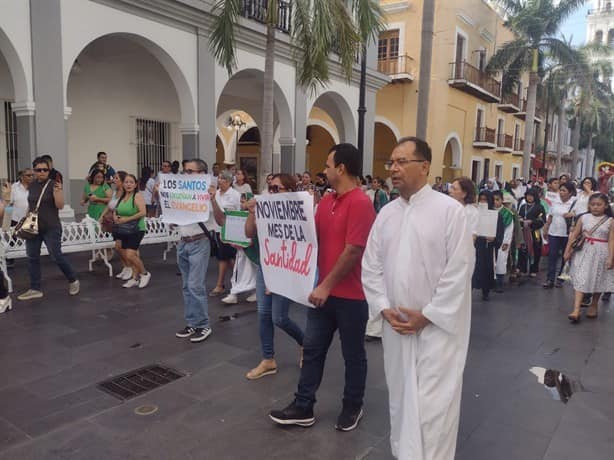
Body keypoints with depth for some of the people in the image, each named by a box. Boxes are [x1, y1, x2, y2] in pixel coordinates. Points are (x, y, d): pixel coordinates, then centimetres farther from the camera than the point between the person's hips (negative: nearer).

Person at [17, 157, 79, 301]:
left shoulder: (53, 184, -8)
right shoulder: (32, 186, 9)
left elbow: (60, 205, -15)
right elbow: (30, 205, 20)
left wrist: (57, 190, -27)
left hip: (51, 228, -6)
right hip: (33, 227, 6)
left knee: (56, 256, -3)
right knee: (32, 258, 7)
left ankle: (73, 280, 17)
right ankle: (35, 289, 16)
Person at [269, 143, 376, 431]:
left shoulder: (360, 203, -18)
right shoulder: (326, 201, 9)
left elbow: (353, 251, -22)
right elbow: (313, 236, 17)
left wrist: (327, 285, -19)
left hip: (351, 295, -8)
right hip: (324, 290, 8)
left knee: (353, 354, 12)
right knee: (312, 349, 13)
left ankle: (353, 407, 31)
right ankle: (303, 407, 25)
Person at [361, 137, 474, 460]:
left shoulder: (450, 210, -9)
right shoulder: (386, 214, 6)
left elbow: (458, 271, -13)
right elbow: (371, 267, 7)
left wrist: (427, 316, -13)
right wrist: (384, 309, -4)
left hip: (438, 326, -5)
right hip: (395, 326, 5)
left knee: (432, 404, -1)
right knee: (401, 396, 17)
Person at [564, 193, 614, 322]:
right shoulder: (583, 218, 2)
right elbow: (574, 235, 5)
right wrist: (567, 251, 2)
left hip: (601, 254, 0)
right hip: (583, 252, 0)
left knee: (598, 281, 14)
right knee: (580, 281, -7)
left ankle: (594, 305, 36)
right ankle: (576, 311, -11)